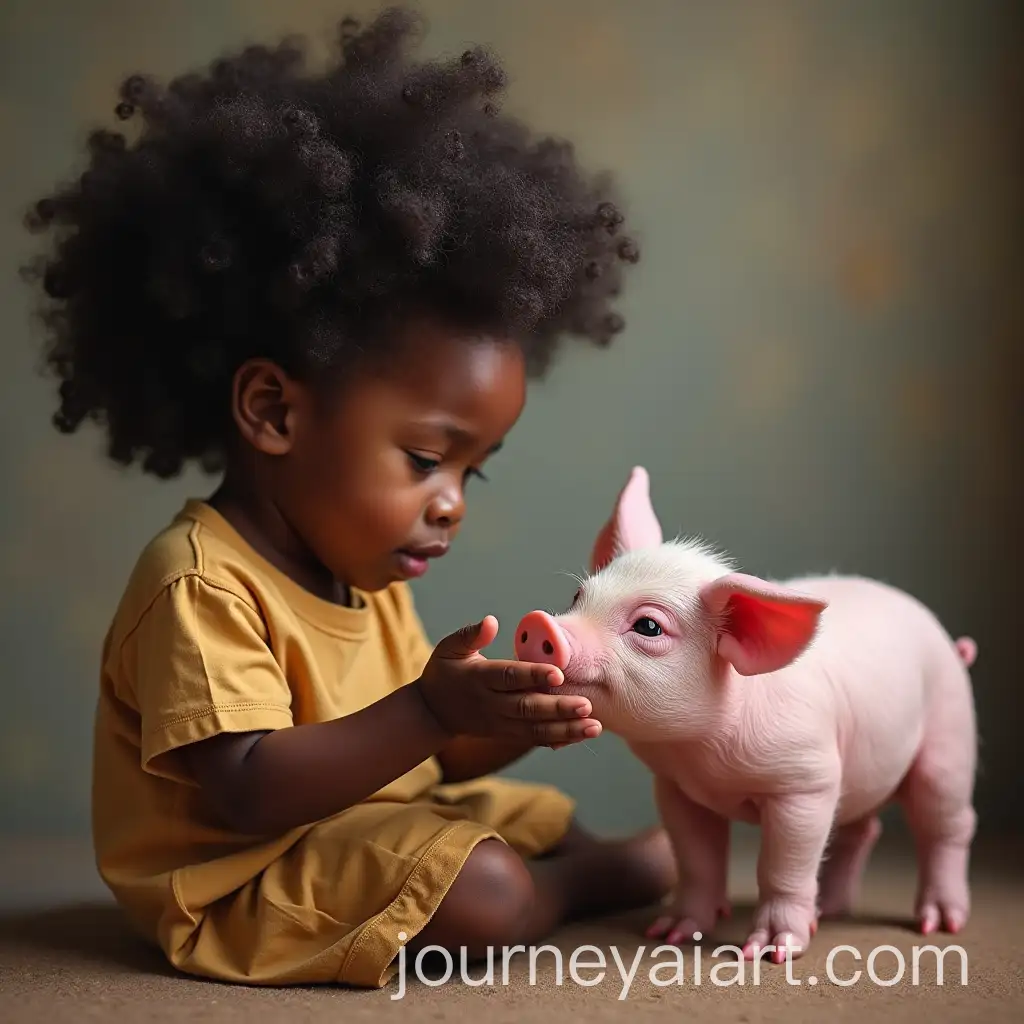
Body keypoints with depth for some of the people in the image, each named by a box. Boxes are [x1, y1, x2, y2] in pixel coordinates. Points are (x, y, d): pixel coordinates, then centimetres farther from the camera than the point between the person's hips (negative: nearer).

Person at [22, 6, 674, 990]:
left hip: (364, 832, 10)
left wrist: (511, 719, -12)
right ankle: (594, 879, 1)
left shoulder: (364, 578, 5)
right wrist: (427, 711, -39)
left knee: (534, 811, 21)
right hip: (241, 886, -10)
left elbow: (417, 761, 8)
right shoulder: (201, 582, -25)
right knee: (483, 891, -23)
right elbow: (247, 793, -31)